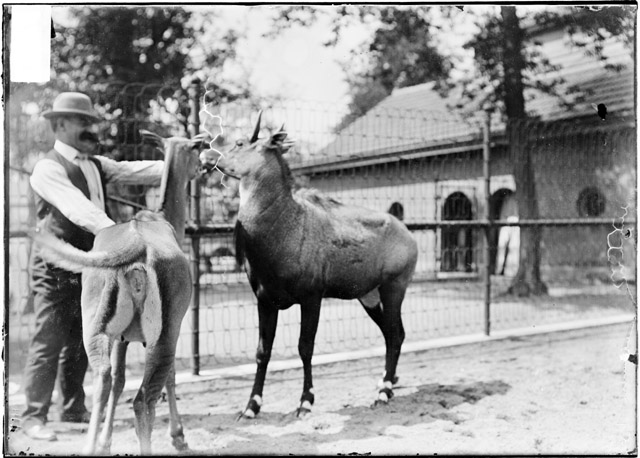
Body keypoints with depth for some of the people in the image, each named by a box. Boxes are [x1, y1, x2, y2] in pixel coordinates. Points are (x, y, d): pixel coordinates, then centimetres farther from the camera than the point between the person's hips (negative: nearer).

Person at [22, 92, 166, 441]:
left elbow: (133, 171, 3)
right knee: (48, 342, -2)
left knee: (79, 342, 15)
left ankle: (73, 408, 27)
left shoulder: (95, 165, 13)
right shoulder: (48, 168, -11)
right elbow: (76, 208, -25)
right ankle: (34, 417, 10)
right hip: (54, 268, -7)